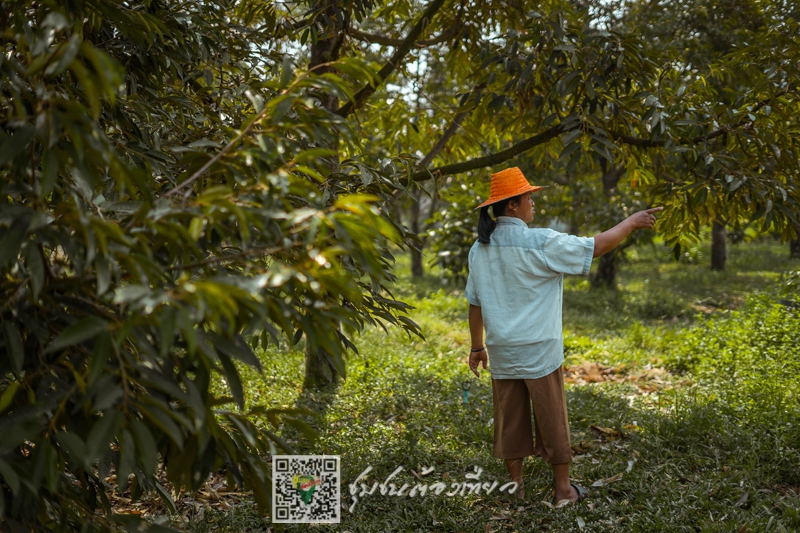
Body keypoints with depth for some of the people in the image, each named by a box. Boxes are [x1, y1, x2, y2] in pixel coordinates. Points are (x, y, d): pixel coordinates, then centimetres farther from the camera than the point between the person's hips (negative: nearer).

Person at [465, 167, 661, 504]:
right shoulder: (540, 243, -16)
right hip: (538, 350, -5)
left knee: (509, 419, 12)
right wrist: (632, 221, 4)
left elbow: (475, 302, 9)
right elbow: (596, 246, -10)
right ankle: (563, 489, 17)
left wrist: (477, 346, 19)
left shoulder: (479, 249, 3)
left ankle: (515, 486, 20)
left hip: (501, 351, 5)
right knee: (552, 419, 7)